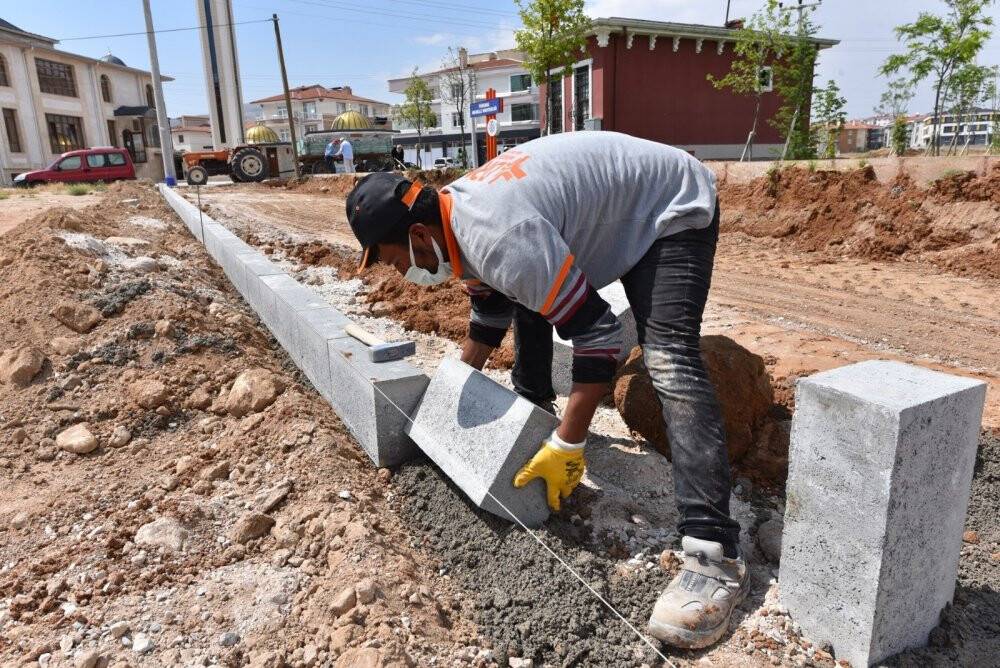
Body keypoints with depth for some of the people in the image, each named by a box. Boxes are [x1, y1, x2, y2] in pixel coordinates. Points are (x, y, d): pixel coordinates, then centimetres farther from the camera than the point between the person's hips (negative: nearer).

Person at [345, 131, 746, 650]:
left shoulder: (500, 237, -36)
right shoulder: (458, 217, -4)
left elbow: (598, 333, -33)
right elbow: (489, 308, 14)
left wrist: (568, 445, -27)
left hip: (673, 210, -10)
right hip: (614, 209, 10)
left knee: (668, 360, -27)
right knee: (526, 298, 16)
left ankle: (716, 555, -27)